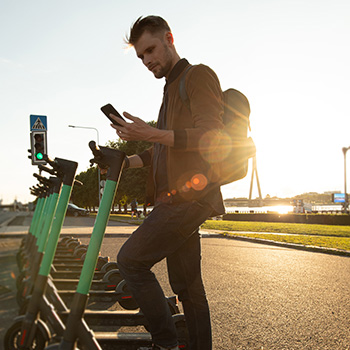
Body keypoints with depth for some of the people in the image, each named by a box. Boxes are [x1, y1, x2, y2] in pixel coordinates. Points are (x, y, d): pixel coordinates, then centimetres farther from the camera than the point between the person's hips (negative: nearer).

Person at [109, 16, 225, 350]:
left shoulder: (199, 75, -2)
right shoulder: (172, 88, 26)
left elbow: (210, 136, -16)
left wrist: (152, 134, -24)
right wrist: (124, 161, 16)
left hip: (190, 195, -9)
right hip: (178, 198, 9)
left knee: (130, 259, -13)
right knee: (187, 286, 10)